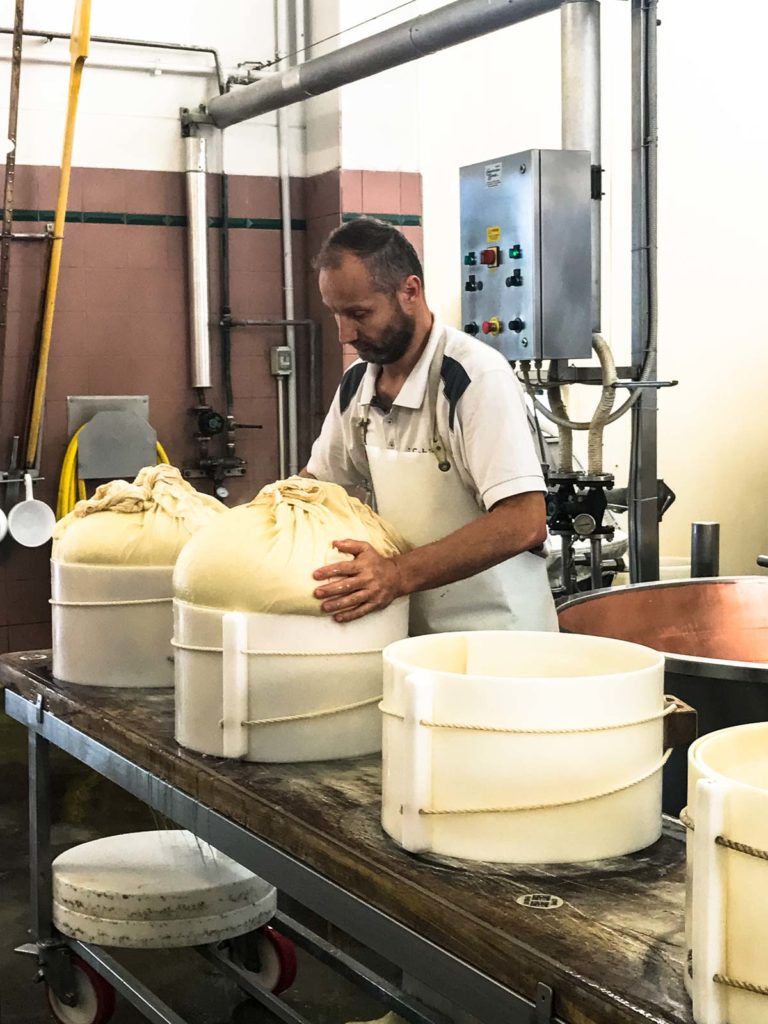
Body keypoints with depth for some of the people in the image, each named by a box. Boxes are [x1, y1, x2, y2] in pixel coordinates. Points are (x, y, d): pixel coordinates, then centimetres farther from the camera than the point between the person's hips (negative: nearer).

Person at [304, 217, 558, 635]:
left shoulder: (477, 376, -17)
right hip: (410, 631, 6)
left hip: (491, 632, -6)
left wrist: (399, 574, -32)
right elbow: (317, 480, 20)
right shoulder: (356, 384, 5)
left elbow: (524, 523, -25)